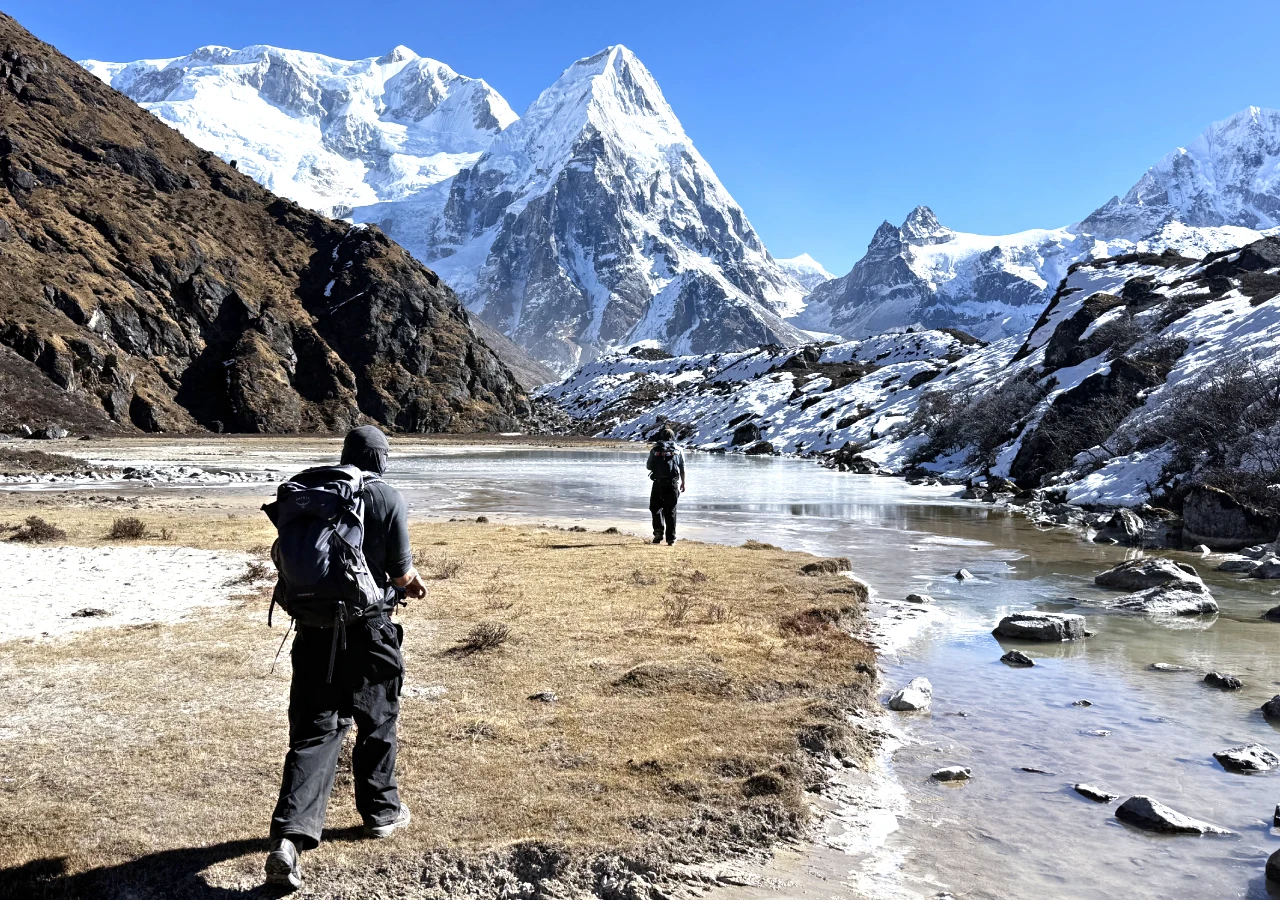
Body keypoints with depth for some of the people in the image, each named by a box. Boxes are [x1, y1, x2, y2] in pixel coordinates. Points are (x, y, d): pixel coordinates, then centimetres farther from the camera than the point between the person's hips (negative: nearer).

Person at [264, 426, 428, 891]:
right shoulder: (388, 499, -9)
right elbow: (401, 572, -9)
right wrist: (415, 583, 14)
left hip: (314, 629, 3)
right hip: (369, 632, -3)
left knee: (313, 732, 6)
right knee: (377, 724, 17)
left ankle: (289, 835, -6)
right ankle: (382, 812, 32)